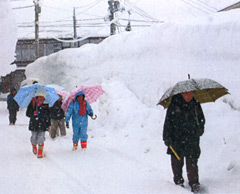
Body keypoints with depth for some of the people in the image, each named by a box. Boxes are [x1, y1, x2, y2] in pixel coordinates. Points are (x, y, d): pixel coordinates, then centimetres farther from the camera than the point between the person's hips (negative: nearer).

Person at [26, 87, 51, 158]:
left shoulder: (45, 105, 5)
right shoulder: (32, 104, 2)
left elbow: (48, 115, 13)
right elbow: (27, 114, 0)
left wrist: (49, 124, 11)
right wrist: (33, 113, -20)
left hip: (42, 125, 0)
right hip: (34, 124, 0)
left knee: (41, 137, -10)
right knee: (34, 137, 7)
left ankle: (40, 152, -5)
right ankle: (34, 146, 38)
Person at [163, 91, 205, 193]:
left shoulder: (195, 104, 6)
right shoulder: (174, 104, -4)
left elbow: (201, 118, 21)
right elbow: (168, 122, -1)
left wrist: (200, 128, 3)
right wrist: (167, 137, -5)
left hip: (192, 138, 1)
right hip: (177, 139, -1)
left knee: (192, 161, -5)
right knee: (177, 161, 7)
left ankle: (194, 183, -4)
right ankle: (178, 180, 23)